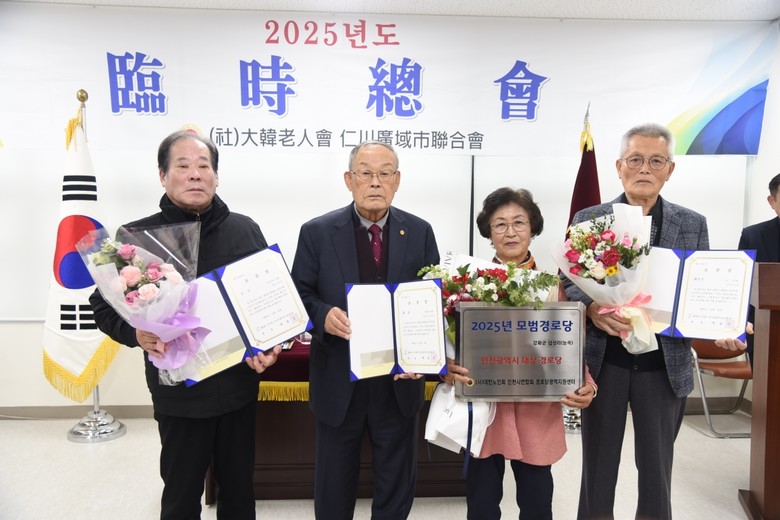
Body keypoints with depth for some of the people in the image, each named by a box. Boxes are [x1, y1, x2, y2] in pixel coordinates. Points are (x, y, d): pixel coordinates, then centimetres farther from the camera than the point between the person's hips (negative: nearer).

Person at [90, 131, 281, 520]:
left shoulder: (245, 230, 1)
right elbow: (104, 304, 0)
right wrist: (136, 333, -20)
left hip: (240, 385, 2)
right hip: (178, 391, -2)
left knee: (239, 486, 19)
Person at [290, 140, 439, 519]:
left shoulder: (420, 232, -1)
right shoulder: (317, 232, -5)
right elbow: (299, 295, -1)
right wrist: (323, 315, -23)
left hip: (400, 380, 1)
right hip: (338, 380, -1)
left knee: (396, 487, 19)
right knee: (334, 489, 18)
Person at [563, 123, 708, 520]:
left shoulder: (692, 224, 4)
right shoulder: (587, 219, -1)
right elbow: (568, 284, -2)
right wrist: (591, 308, -21)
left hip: (664, 363, 1)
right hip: (603, 360, -1)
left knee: (657, 466, 15)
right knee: (598, 465, 13)